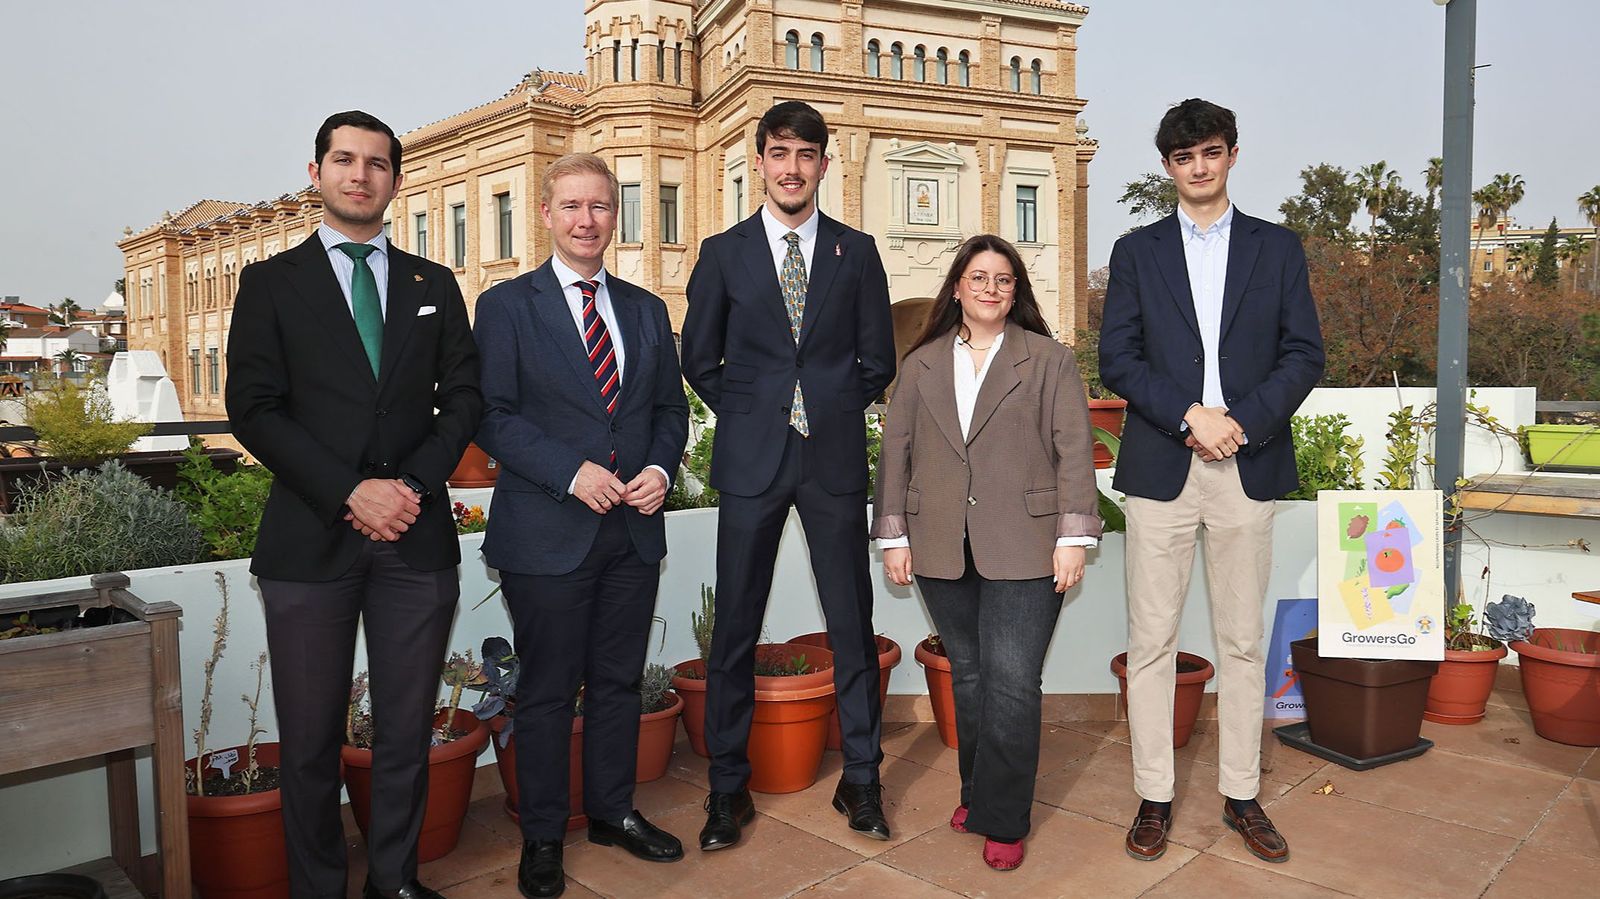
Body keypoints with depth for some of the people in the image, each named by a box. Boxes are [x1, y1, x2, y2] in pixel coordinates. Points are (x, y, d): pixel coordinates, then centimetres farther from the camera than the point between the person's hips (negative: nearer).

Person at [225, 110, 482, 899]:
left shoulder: (434, 285, 13)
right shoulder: (271, 282, 6)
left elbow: (463, 396, 7)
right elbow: (253, 409, -3)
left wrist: (414, 484, -8)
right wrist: (350, 493, -14)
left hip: (416, 535, 2)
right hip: (310, 538, -1)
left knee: (408, 730, 9)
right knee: (311, 739, 7)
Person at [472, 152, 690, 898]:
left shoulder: (647, 310, 12)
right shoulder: (506, 305, -2)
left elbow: (671, 408, 13)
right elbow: (492, 415, -9)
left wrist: (660, 468, -7)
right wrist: (571, 472, -20)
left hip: (634, 529, 4)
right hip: (547, 533, -4)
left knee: (619, 682, 15)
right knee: (547, 691, 8)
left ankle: (612, 810, 34)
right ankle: (542, 836, 26)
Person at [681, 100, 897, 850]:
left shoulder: (856, 251, 7)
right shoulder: (723, 253, 6)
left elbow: (878, 359, 10)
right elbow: (699, 360, 10)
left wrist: (834, 415, 6)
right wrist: (748, 419, 5)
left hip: (834, 458, 1)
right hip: (751, 459, 0)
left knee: (852, 624, 7)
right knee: (735, 627, 4)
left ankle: (861, 780, 22)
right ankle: (728, 787, 18)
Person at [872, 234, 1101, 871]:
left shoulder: (1050, 360, 5)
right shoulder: (921, 363, 12)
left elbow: (1074, 450, 0)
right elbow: (896, 450, 10)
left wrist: (1073, 536, -7)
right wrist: (893, 535, 6)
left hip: (1022, 550, -3)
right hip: (941, 550, 3)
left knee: (1012, 680, -4)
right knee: (967, 674, 13)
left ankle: (1002, 819, 10)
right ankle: (976, 792, 29)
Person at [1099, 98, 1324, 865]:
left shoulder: (1278, 248, 11)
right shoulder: (1137, 251, 9)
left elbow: (1305, 354, 5)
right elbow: (1116, 358, 1)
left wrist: (1241, 420, -11)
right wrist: (1190, 416, -13)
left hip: (1249, 466, 1)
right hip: (1160, 466, 0)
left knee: (1243, 640, 8)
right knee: (1151, 639, 2)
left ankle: (1242, 796, 22)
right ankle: (1154, 798, 14)